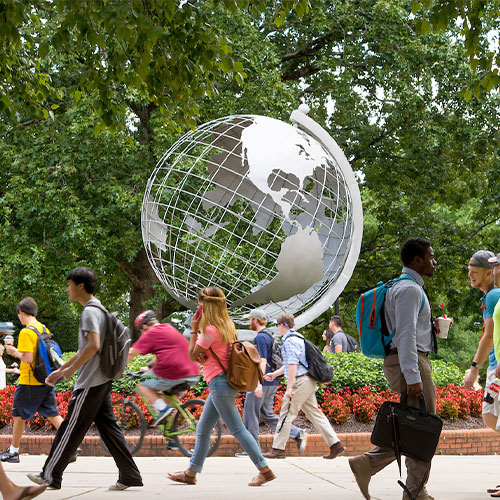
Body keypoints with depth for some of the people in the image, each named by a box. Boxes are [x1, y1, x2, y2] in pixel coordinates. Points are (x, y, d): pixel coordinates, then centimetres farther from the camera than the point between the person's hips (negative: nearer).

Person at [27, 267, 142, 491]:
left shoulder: (90, 311, -13)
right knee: (107, 427, 8)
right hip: (101, 380, 10)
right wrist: (61, 369, 24)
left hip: (90, 383, -10)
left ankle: (50, 476, 5)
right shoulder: (97, 310, 19)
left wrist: (71, 369, -15)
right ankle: (129, 475, 5)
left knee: (70, 429, -2)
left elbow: (93, 345, -24)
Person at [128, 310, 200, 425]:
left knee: (141, 384, 10)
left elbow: (131, 353, -2)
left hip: (172, 375, -8)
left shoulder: (151, 333, 1)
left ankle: (162, 408, -8)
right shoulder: (170, 328, 25)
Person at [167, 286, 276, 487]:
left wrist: (193, 330, -3)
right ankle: (191, 473, 22)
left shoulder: (210, 330, -18)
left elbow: (192, 355, -7)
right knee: (202, 430, 15)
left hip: (219, 383, -10)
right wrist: (203, 356, 7)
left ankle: (265, 470, -4)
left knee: (238, 429, -6)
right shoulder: (227, 326, 10)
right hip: (222, 384, 10)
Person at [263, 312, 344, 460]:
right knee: (314, 413, 8)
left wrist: (289, 387, -22)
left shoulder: (290, 341, -11)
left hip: (300, 381, -10)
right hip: (308, 382, 10)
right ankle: (335, 444, 2)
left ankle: (278, 449, 0)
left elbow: (293, 365, -20)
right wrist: (274, 374, 32)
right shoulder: (297, 338, 20)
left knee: (286, 414, -4)